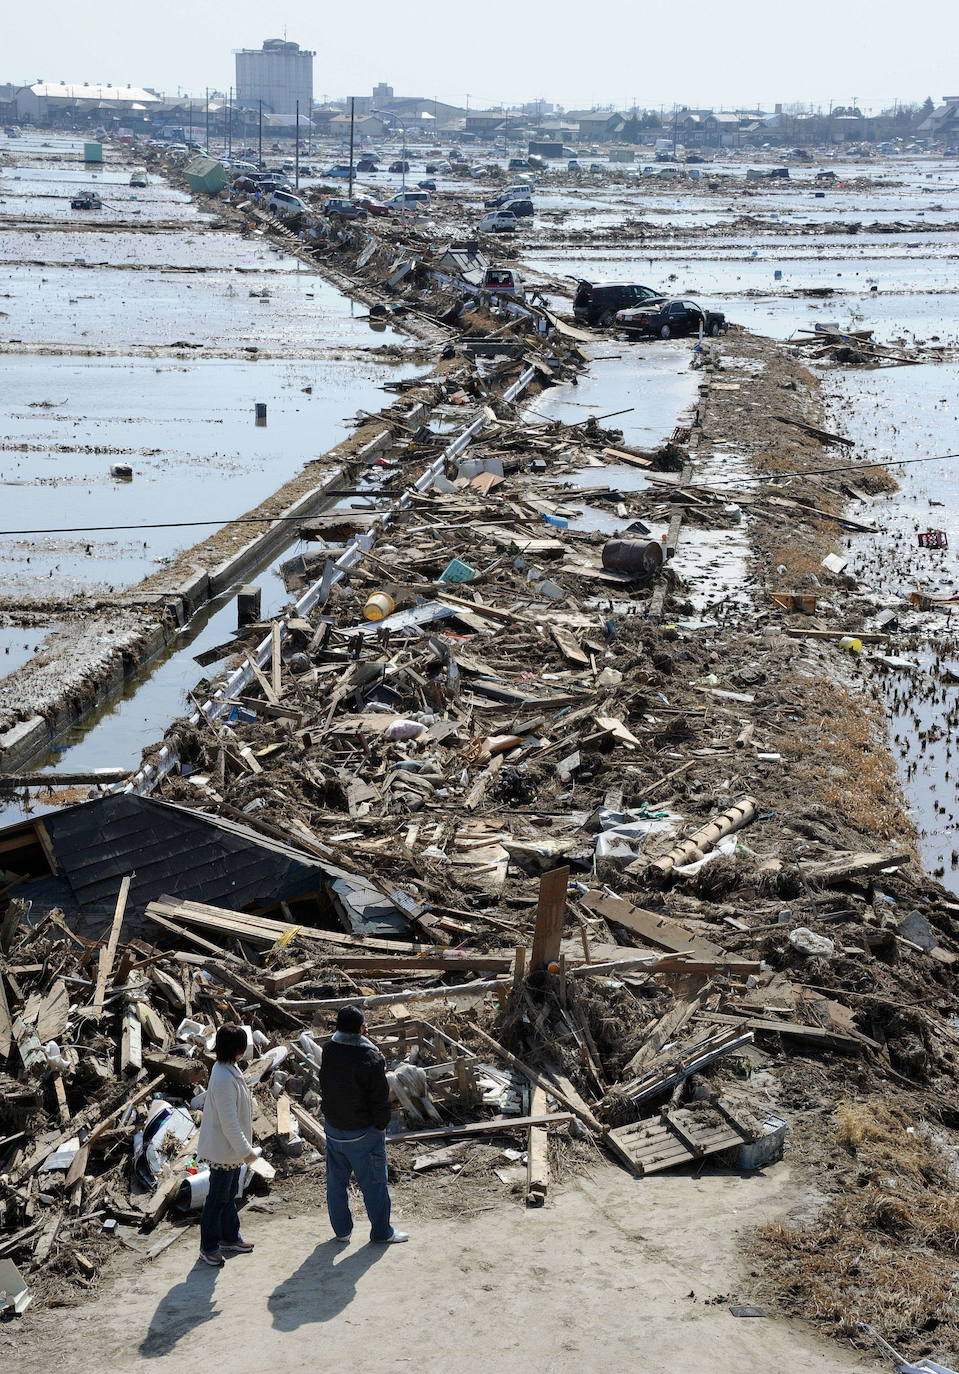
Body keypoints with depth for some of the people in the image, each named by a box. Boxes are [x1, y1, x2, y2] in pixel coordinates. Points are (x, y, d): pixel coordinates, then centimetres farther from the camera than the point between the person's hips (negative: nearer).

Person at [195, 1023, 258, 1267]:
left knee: (229, 1195, 23)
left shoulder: (227, 1070, 2)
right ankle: (208, 1247, 19)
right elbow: (229, 1122, -27)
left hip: (232, 1149, 10)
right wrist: (245, 1150, -19)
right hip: (223, 1150, -10)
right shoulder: (224, 1079, -30)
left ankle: (229, 1238, 37)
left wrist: (244, 1146, 20)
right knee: (218, 1198, 5)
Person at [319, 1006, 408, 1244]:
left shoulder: (328, 1051, -6)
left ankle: (341, 1230, 31)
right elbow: (380, 1098, -17)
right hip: (363, 1132, -6)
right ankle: (381, 1232, 22)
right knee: (373, 1184, 10)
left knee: (336, 1181, 18)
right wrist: (381, 1124, -3)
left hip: (333, 1128, 6)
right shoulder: (370, 1058, -24)